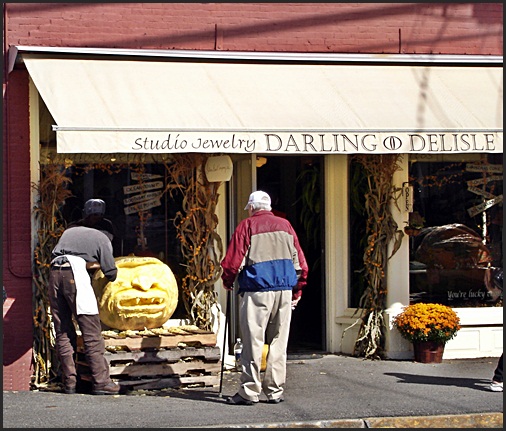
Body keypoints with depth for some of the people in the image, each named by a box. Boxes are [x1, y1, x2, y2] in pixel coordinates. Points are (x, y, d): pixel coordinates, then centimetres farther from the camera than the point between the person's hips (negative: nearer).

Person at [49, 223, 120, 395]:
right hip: (74, 273, -5)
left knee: (63, 332, 9)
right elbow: (111, 273, 12)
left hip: (54, 272, 5)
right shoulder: (103, 239, 16)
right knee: (91, 332, -2)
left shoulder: (70, 231, 32)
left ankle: (69, 382, 9)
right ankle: (101, 382, -4)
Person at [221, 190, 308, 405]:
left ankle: (249, 392, -2)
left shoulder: (247, 225, 0)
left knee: (253, 343, -2)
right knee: (278, 343, 8)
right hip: (284, 292, 4)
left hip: (256, 292, -4)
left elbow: (233, 262, -5)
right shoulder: (285, 226, 13)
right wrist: (297, 292, 21)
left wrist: (228, 283, 13)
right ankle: (275, 391, 10)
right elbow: (300, 264, 13)